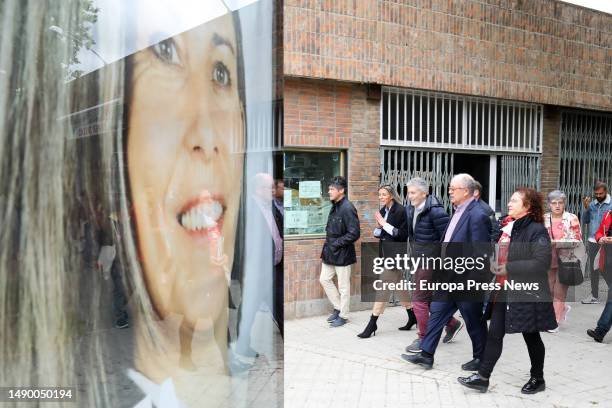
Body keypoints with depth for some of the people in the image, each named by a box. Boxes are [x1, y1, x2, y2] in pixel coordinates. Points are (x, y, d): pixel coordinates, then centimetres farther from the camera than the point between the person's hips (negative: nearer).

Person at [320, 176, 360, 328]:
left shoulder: (348, 208, -18)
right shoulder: (334, 207, 8)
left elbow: (354, 234, -21)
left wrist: (336, 244, -17)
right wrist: (328, 243, 6)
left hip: (342, 253, -9)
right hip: (330, 252, 9)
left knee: (343, 286, 4)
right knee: (324, 279, 14)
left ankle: (343, 315, 19)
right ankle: (338, 307, 29)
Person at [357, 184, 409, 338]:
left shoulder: (400, 210, -13)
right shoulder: (382, 211, 9)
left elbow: (402, 234, -16)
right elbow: (378, 234, 14)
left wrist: (385, 224, -18)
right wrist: (378, 226, -7)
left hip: (395, 253, -8)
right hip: (385, 253, 8)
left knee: (384, 286, -7)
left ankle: (372, 323, -3)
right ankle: (412, 315, 31)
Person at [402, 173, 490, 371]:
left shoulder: (478, 216, -19)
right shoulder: (459, 211, 9)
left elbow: (480, 254, -21)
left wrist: (472, 283, -20)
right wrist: (443, 271, 16)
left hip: (466, 280, -9)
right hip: (449, 277, 9)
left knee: (474, 321, 8)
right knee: (436, 313, 10)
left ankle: (481, 358, 27)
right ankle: (426, 355, 18)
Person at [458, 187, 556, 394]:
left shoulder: (537, 230, -14)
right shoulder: (508, 228, 9)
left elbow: (542, 263, -23)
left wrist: (508, 268, -22)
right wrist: (494, 264, 6)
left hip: (527, 293, -7)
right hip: (504, 292, 7)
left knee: (531, 336, 10)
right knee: (494, 334, 6)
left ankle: (538, 379, 29)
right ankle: (482, 377, 11)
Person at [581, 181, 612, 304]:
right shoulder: (592, 204, 8)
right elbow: (584, 221, 9)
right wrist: (585, 208, -4)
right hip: (592, 242, 5)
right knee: (593, 269, 12)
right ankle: (594, 296, 23)